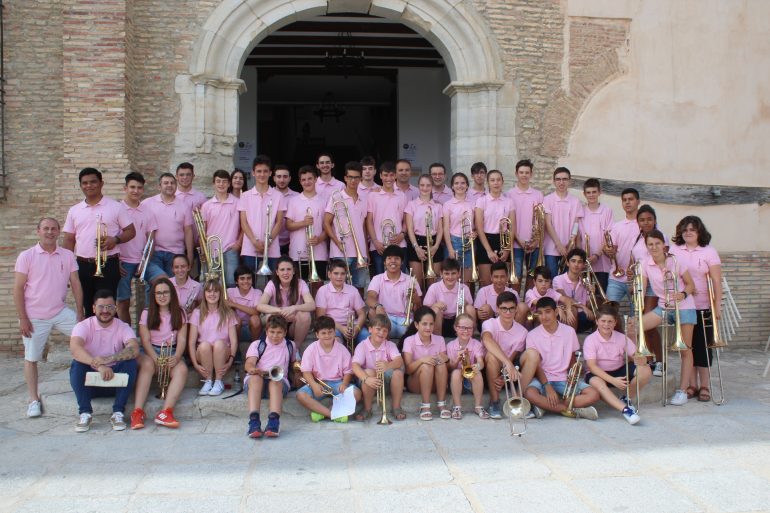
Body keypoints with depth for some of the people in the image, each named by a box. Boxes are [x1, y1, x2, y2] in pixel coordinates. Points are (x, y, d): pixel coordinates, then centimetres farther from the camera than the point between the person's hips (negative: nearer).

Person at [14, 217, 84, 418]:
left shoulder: (68, 256, 1)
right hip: (35, 317, -2)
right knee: (31, 358, 4)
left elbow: (76, 285, 3)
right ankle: (34, 400, 15)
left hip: (61, 313, 2)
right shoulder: (26, 256, -6)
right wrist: (22, 319, -10)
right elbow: (18, 289, -6)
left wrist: (80, 314, -2)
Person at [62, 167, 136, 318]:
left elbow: (131, 231, 2)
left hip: (108, 265, -3)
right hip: (82, 265, 3)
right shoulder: (74, 211, 11)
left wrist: (116, 239, -17)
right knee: (87, 307, 10)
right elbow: (69, 240, 11)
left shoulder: (115, 207, 2)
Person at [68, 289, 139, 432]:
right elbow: (74, 348, -28)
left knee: (130, 362, -25)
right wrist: (99, 365, -43)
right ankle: (85, 412, -24)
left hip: (115, 378, 1)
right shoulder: (83, 326, -6)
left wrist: (108, 359, -40)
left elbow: (134, 349, -23)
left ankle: (118, 412, -24)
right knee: (77, 364, -27)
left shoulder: (123, 327, -3)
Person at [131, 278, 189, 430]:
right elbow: (145, 340, -2)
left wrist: (176, 357, -19)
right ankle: (138, 411, -43)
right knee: (148, 364, -36)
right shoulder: (147, 313, 8)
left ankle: (165, 412, -45)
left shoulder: (179, 313, 11)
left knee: (182, 369, -32)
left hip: (172, 352, 1)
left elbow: (182, 340, 2)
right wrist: (157, 359, -19)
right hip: (150, 352, -1)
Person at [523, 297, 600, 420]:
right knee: (529, 394, -36)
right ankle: (574, 409, -22)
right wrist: (547, 386, -20)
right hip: (543, 378, -2)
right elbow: (535, 365, -7)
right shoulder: (532, 335, -3)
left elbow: (572, 360, 11)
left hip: (564, 379, 2)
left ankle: (545, 405, -20)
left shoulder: (569, 332, 2)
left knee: (593, 394, -22)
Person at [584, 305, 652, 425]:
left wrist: (640, 359, -33)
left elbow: (637, 356, -5)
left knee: (645, 370, -19)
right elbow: (592, 366, -22)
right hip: (600, 374, -4)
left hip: (620, 372, 4)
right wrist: (613, 380, -34)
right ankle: (624, 409, -47)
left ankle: (626, 399, -5)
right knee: (595, 382, -39)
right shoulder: (590, 340, -13)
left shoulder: (622, 338, -2)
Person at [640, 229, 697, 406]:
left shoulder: (676, 261, -10)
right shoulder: (645, 264, -3)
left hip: (684, 307, -3)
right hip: (663, 307, 4)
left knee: (685, 349, -1)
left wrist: (683, 294, -25)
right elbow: (641, 289, -3)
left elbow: (690, 284, -4)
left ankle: (684, 389, 5)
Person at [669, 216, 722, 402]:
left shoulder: (708, 251, 0)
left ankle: (704, 386, 10)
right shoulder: (674, 250, 6)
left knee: (703, 346, 2)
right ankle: (691, 384, 16)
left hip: (703, 307, -2)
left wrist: (717, 306, -10)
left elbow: (716, 281, -4)